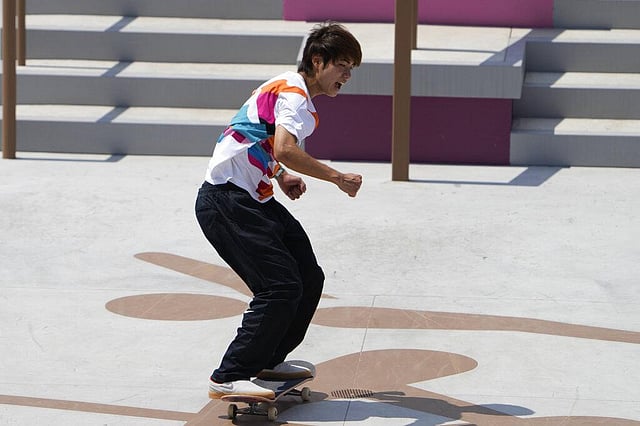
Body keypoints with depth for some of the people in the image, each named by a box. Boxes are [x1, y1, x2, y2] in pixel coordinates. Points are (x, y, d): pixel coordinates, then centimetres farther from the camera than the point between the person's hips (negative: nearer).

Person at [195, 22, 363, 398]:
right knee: (281, 287, -18)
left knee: (309, 279, 11)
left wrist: (280, 175, 15)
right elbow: (285, 149, -32)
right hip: (225, 200, -10)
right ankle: (228, 378, -14)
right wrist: (338, 177, -24)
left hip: (255, 199, 10)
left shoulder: (291, 91, 18)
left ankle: (268, 360, 27)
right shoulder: (293, 94, -14)